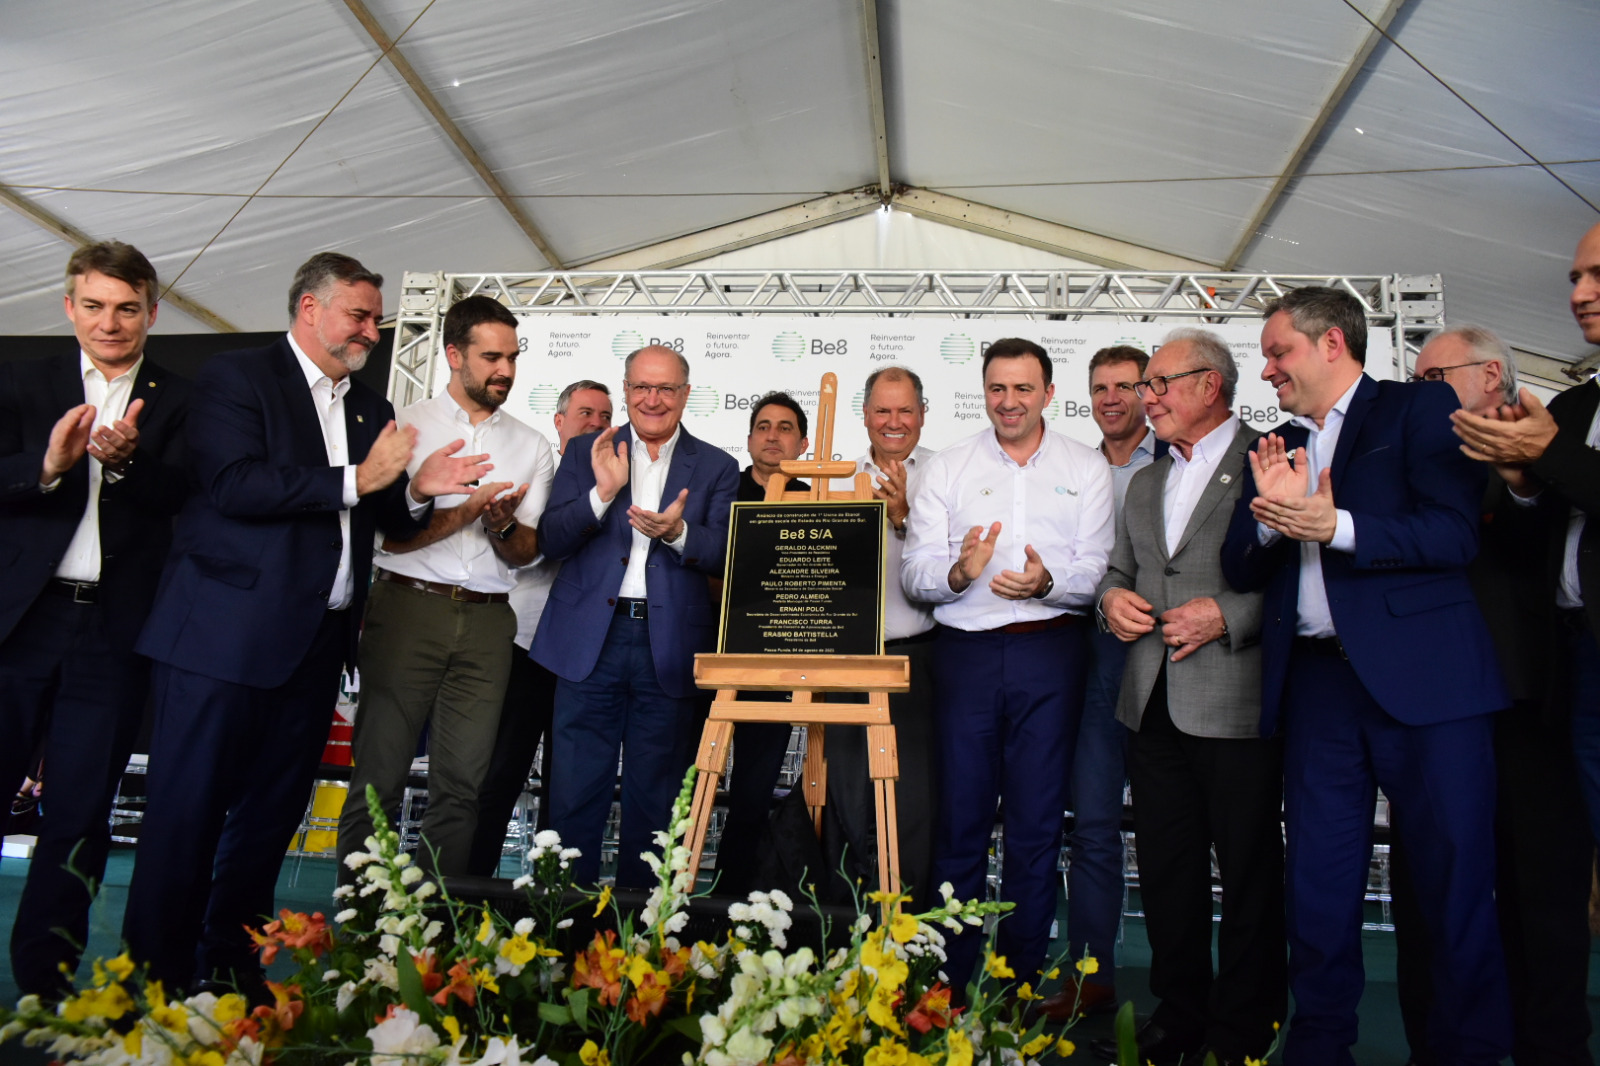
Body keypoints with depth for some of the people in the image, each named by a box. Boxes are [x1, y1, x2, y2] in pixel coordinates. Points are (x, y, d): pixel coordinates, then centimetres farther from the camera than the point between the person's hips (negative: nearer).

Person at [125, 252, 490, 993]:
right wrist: (355, 480, -15)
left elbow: (385, 520, 18)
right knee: (187, 815, -1)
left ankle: (230, 969, 24)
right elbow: (232, 485, -17)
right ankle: (156, 977, 11)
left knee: (271, 815, 12)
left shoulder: (370, 409, 17)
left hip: (317, 644, 7)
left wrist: (416, 491, -4)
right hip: (226, 632, -6)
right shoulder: (235, 379, -2)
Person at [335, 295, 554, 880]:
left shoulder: (532, 446, 15)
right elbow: (391, 533, -1)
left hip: (487, 619, 3)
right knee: (379, 776, -2)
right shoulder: (407, 425, 7)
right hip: (408, 608, -2)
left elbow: (525, 552, 12)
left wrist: (504, 525, -10)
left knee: (461, 783, 2)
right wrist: (471, 509, -11)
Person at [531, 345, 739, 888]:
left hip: (669, 645, 0)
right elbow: (551, 540, 0)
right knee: (574, 792, 3)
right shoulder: (586, 452, 9)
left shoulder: (716, 468, 8)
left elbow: (723, 554, -2)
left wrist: (677, 532, -22)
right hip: (591, 640, 0)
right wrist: (603, 492, -16)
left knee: (652, 798, 10)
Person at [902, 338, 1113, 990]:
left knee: (1037, 822, 5)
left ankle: (1023, 980, 19)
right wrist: (957, 572, -19)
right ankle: (949, 980, 15)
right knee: (959, 818, 3)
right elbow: (914, 574, 1)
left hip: (1049, 653, 0)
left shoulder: (1086, 468, 9)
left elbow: (1096, 570, 1)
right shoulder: (946, 469, 9)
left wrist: (1047, 583, -19)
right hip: (964, 651, 0)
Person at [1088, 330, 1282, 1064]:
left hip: (1237, 706, -7)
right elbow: (1120, 571, 26)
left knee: (1250, 874, 6)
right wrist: (1111, 597, 5)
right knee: (1165, 871, 13)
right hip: (1154, 705, 7)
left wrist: (1228, 615, -19)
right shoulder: (1146, 484, 20)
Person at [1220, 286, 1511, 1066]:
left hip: (1420, 677, -4)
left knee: (1455, 878, 2)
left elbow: (1457, 533, -9)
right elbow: (1240, 569, 11)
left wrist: (1334, 526, -16)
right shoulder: (1276, 448, 18)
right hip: (1316, 681, 5)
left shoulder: (1420, 409, 3)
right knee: (1318, 888, 9)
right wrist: (1275, 514, -8)